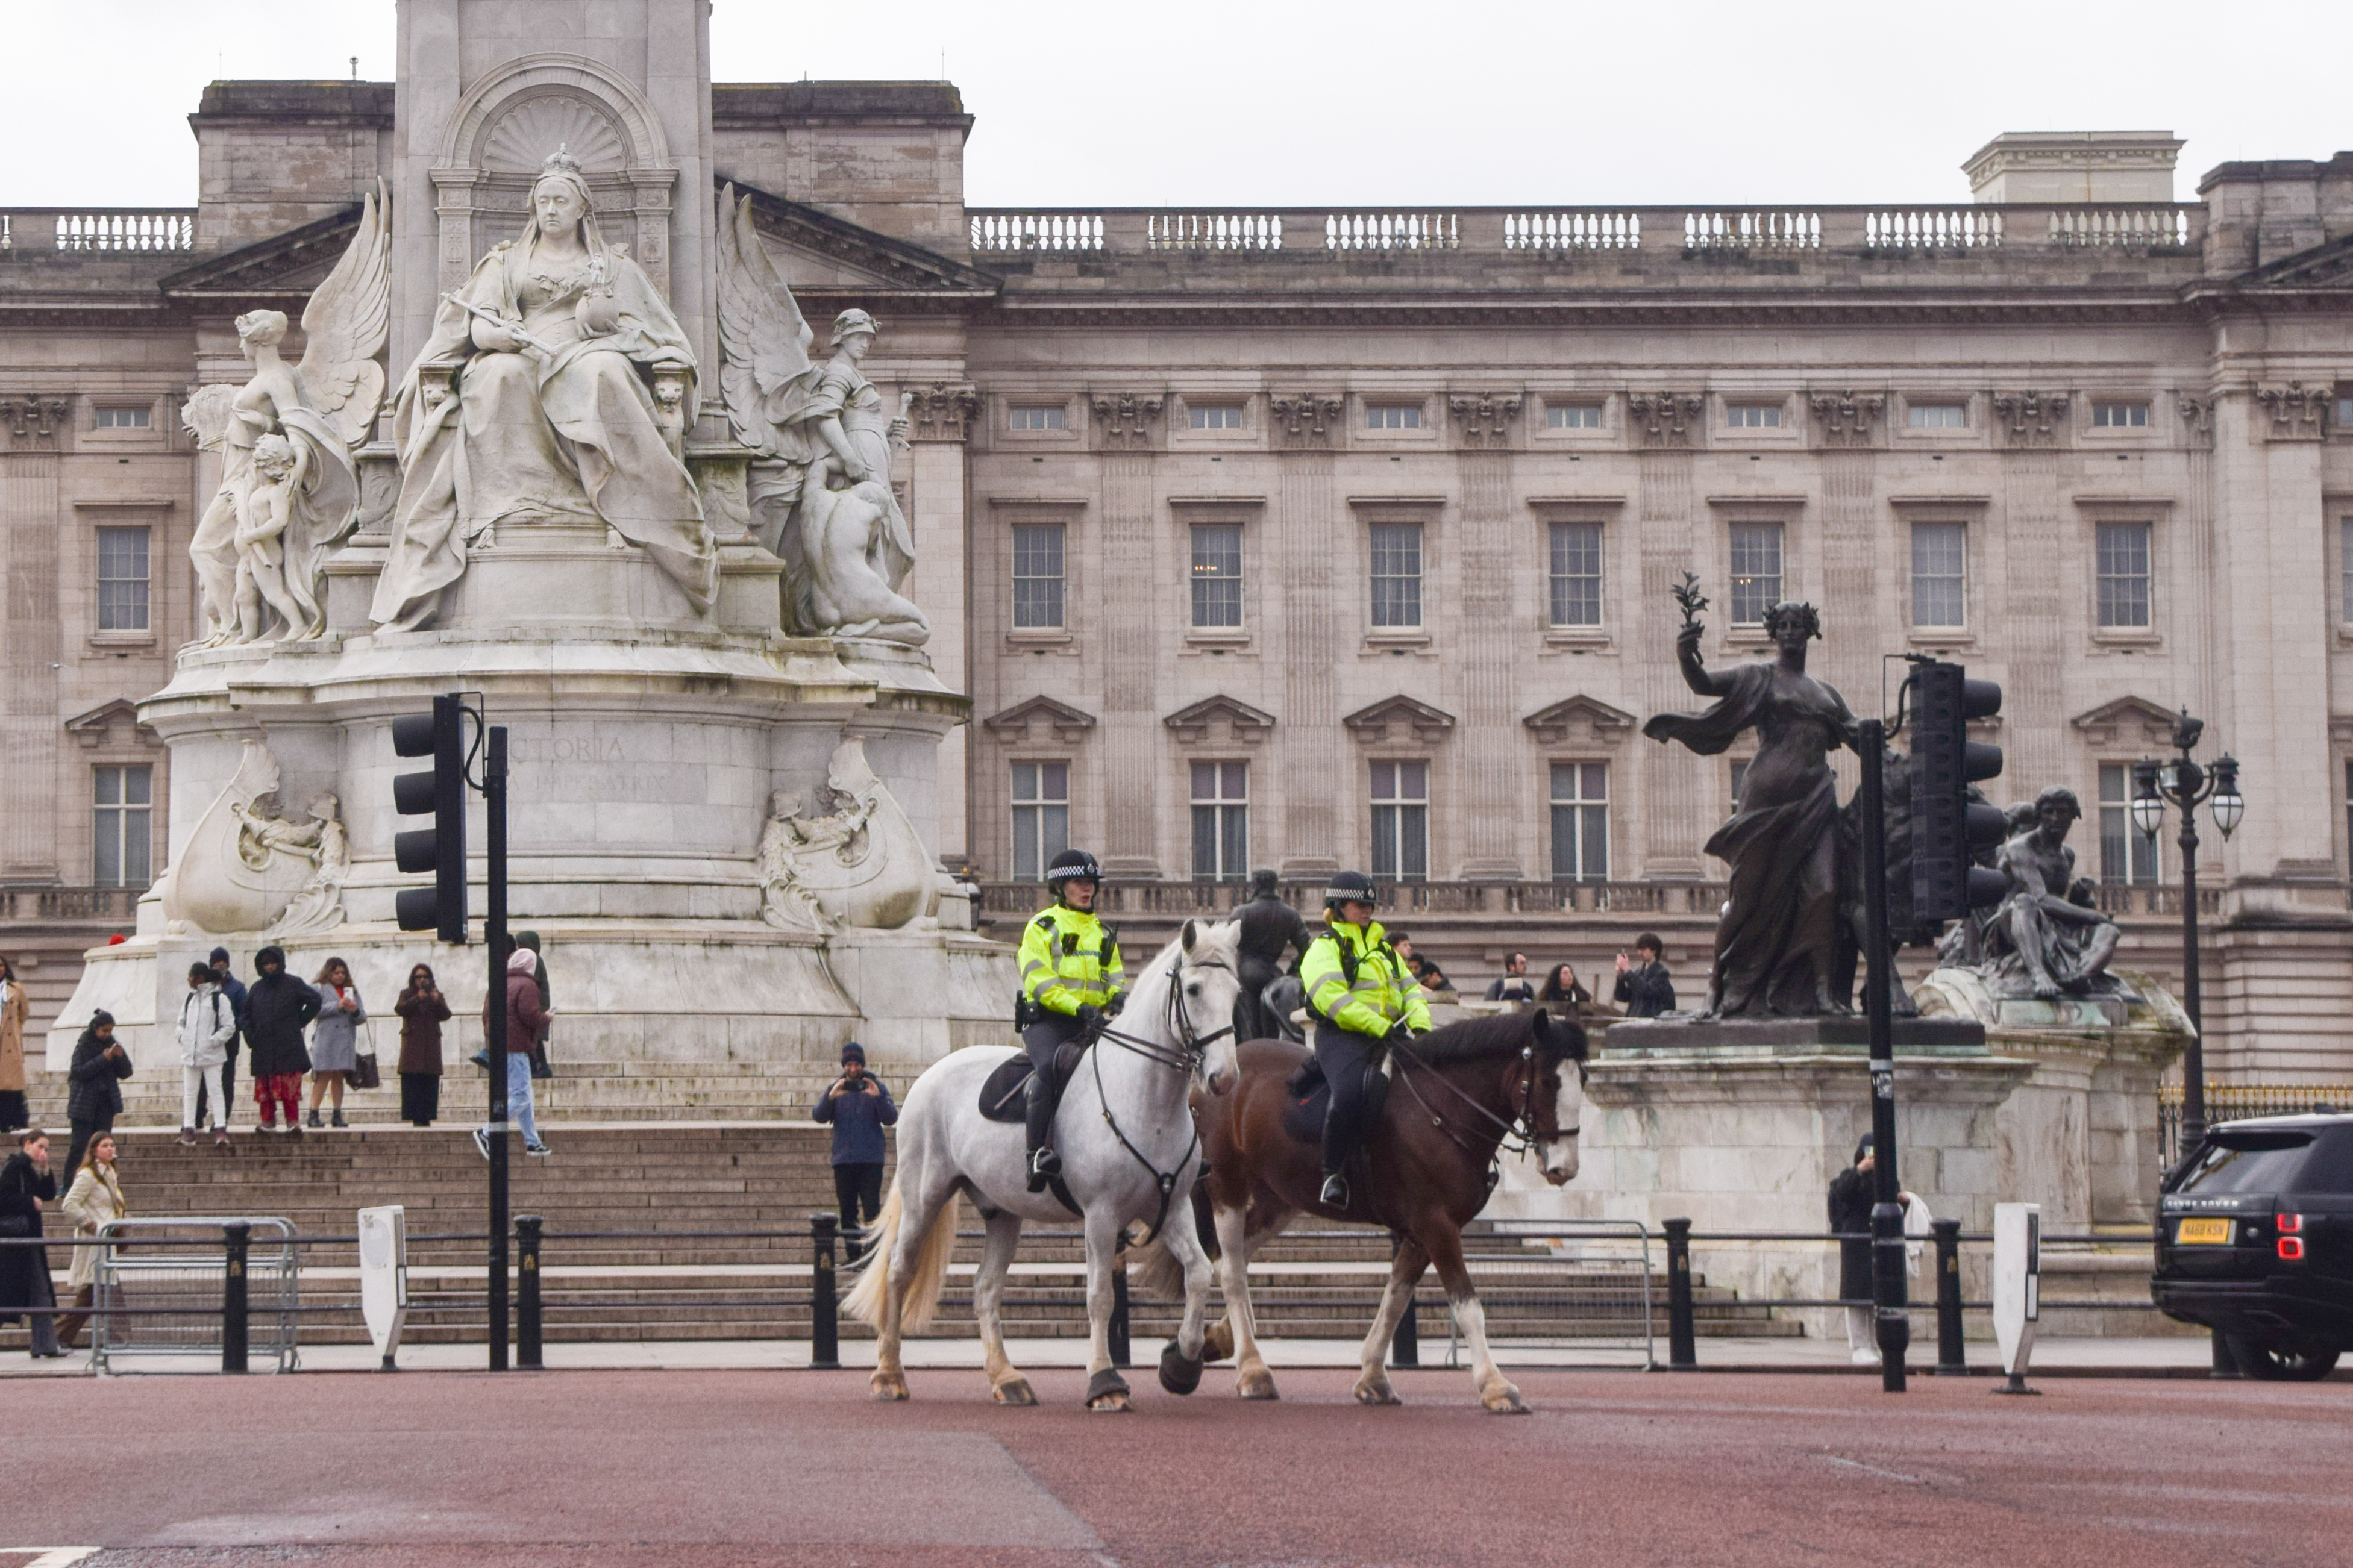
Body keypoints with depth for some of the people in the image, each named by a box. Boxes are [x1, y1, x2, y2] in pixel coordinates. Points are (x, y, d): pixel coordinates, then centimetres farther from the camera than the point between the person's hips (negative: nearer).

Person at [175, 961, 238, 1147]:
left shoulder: (219, 998, -7)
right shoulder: (189, 998, 12)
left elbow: (229, 1026, -8)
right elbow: (181, 1022, 20)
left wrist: (213, 1041, -15)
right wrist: (181, 1036, 1)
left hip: (212, 1054, -6)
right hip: (190, 1053, 6)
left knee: (217, 1091, -4)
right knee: (189, 1093, 6)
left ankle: (220, 1128, -4)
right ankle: (189, 1128, 9)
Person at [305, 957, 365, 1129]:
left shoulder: (352, 991, 20)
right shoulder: (320, 989, 8)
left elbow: (362, 1018, 14)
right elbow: (314, 1009, -9)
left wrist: (355, 1011, -8)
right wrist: (337, 1006, -14)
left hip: (346, 1042, 4)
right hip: (325, 1040, -4)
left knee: (339, 1077, 3)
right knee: (323, 1076, -9)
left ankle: (338, 1115, 4)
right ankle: (314, 1113, -8)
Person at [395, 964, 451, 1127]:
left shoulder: (438, 996, 17)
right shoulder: (407, 995, 13)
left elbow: (446, 1015, 5)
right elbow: (399, 1009, -6)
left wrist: (437, 1001, -12)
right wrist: (417, 999, -16)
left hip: (431, 1044, 2)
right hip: (412, 1043, -2)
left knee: (430, 1083, -5)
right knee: (412, 1082, -10)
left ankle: (426, 1117, -5)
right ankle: (414, 1116, -13)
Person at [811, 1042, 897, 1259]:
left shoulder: (876, 1087, 4)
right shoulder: (836, 1088, 9)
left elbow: (891, 1118, -5)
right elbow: (819, 1116, -3)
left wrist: (879, 1097, -22)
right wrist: (830, 1098, -22)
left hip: (871, 1160, -3)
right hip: (843, 1160, 3)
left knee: (872, 1209, -10)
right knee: (847, 1211, 5)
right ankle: (853, 1256, 11)